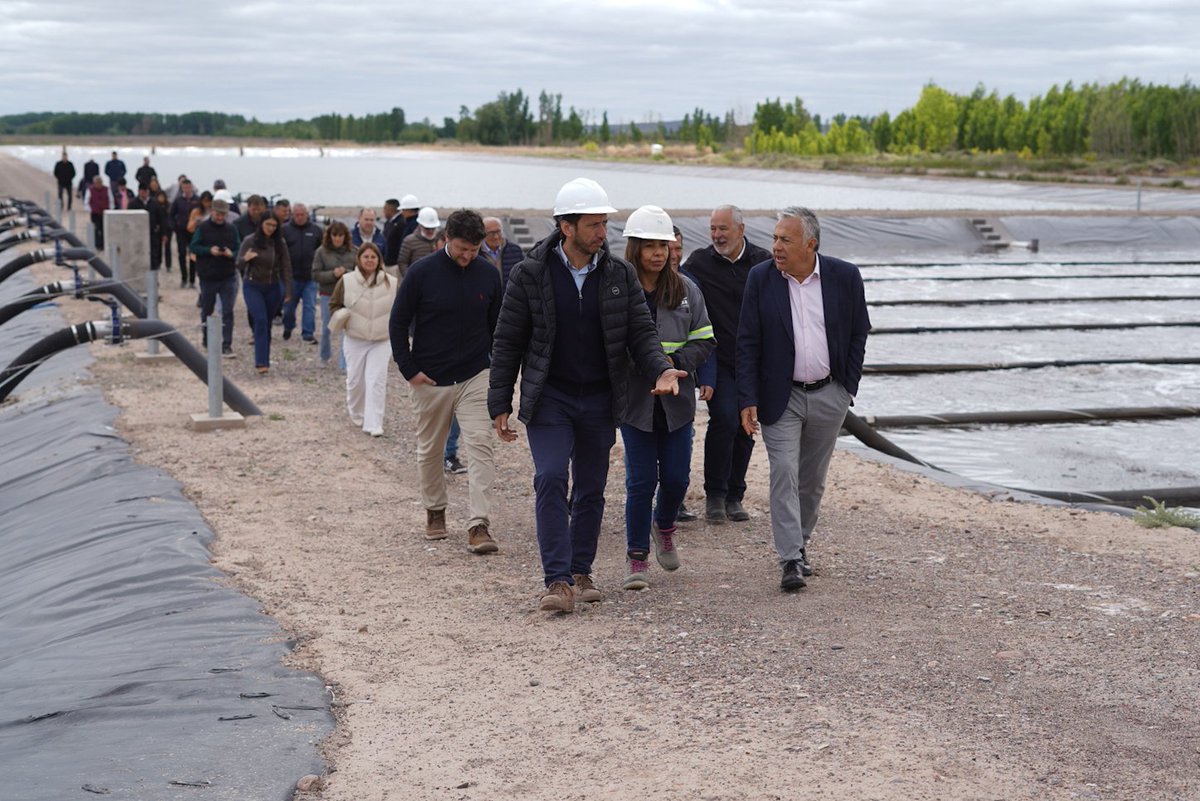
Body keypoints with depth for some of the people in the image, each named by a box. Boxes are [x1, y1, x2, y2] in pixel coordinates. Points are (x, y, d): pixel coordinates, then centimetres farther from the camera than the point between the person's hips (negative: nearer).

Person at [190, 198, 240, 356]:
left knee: (228, 312, -7)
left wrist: (232, 254, -15)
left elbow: (239, 249, 7)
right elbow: (193, 247, -4)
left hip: (227, 277, 1)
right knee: (207, 310, 15)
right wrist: (209, 250, -19)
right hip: (208, 277, -1)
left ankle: (226, 346, -6)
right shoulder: (202, 228, -2)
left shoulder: (231, 229, 5)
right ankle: (207, 338, 35)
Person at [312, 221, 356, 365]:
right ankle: (325, 356, 31)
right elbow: (316, 274, -4)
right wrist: (333, 274, -17)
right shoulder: (321, 252, -2)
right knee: (326, 328, 9)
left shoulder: (353, 252, -2)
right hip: (327, 295, 1)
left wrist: (346, 273, -19)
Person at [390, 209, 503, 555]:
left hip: (475, 378, 1)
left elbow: (497, 325, 12)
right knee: (429, 450, 13)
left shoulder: (488, 274, -1)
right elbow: (398, 323, -2)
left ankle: (479, 526, -14)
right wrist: (409, 369, -7)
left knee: (481, 447, -12)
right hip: (430, 380, -1)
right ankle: (435, 511, 34)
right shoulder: (422, 273, -9)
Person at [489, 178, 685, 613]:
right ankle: (558, 581, -15)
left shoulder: (620, 274, 1)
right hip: (549, 398, -3)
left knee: (591, 489, 11)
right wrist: (500, 404, -3)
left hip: (600, 400, 3)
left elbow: (641, 331, 2)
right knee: (551, 480, -16)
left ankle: (581, 571, 26)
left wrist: (662, 368, -18)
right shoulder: (530, 274, -5)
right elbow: (508, 343, -1)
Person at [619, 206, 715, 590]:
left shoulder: (686, 290, 4)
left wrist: (674, 362, -10)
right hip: (635, 400, -3)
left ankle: (663, 526, 39)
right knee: (641, 481, -2)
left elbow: (704, 341, 6)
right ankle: (637, 557, 12)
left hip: (677, 399, 3)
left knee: (676, 477, 7)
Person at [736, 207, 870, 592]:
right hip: (780, 397, -1)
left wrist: (848, 387, 1)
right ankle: (791, 560, -10)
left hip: (829, 397, 1)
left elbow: (859, 334, 6)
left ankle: (800, 542, 30)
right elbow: (748, 343, -4)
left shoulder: (844, 276, -4)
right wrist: (748, 400, -10)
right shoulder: (761, 278, -5)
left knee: (812, 478, 12)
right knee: (784, 474, -10)